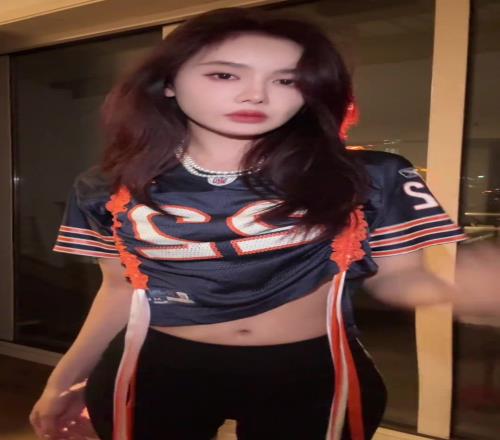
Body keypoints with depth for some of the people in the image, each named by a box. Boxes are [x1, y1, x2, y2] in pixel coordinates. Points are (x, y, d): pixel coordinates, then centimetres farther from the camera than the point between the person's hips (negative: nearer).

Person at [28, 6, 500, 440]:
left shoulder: (371, 179, -12)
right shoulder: (109, 190, -3)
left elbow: (397, 276, -6)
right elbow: (121, 288, 7)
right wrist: (65, 378, 10)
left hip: (312, 375, 0)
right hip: (156, 374, 2)